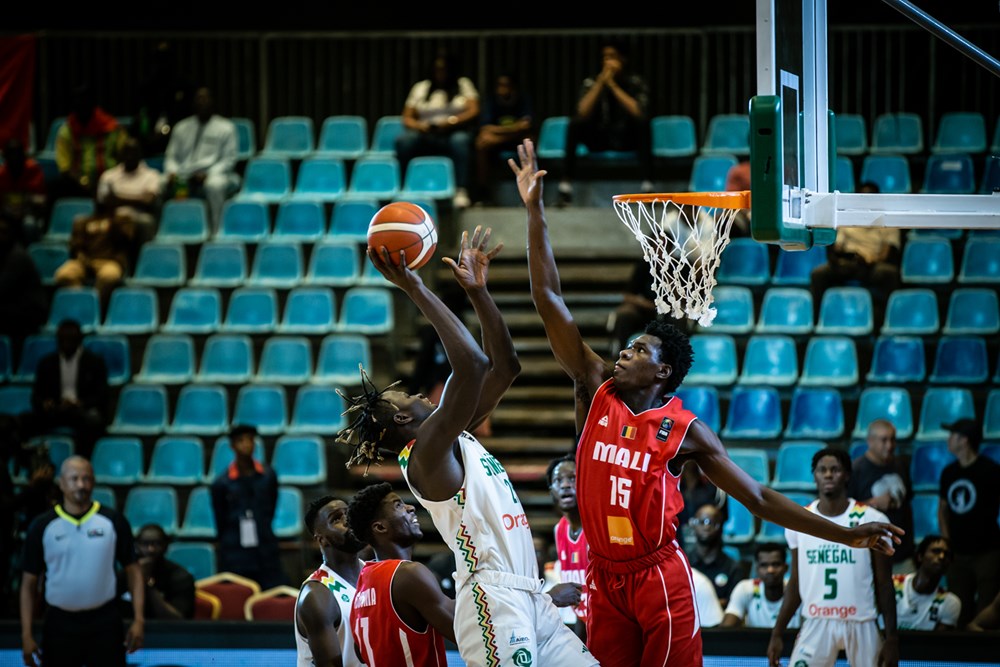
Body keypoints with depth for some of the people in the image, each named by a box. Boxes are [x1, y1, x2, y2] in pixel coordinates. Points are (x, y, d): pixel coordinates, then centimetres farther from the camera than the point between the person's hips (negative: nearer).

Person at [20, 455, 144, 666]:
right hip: (60, 624, 0)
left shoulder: (113, 521, -1)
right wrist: (27, 634, -4)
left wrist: (139, 619, -6)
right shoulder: (42, 526, -1)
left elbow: (133, 570, 4)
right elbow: (29, 583, 3)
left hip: (105, 622, 0)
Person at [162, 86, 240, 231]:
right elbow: (171, 156, 17)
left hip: (212, 175, -3)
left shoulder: (225, 127, 10)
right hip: (183, 178, 3)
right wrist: (172, 172, -6)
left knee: (215, 185, -40)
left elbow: (229, 159, 2)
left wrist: (208, 174, -14)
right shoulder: (181, 127, 20)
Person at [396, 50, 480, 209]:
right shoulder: (421, 87, 19)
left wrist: (452, 121, -17)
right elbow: (407, 117, 12)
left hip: (452, 134, -2)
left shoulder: (463, 84, 14)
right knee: (403, 140, -31)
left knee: (460, 140, -39)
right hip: (426, 139, 2)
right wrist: (418, 125, -12)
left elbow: (473, 112, 1)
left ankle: (461, 191, -44)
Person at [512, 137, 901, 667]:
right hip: (604, 578, 3)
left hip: (659, 578, -3)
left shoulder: (686, 430, -3)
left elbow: (758, 498, 1)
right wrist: (535, 212, -3)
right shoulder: (596, 391, 3)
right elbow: (549, 300, 2)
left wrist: (844, 535, -6)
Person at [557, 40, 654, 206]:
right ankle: (565, 186, -29)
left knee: (642, 122, -32)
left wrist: (612, 85, -24)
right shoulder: (592, 82, -4)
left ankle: (647, 186, -38)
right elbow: (583, 113, -19)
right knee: (575, 124, -26)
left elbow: (639, 112, -24)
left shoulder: (636, 82, -7)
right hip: (599, 139, 1)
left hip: (627, 139, -1)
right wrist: (600, 83, -24)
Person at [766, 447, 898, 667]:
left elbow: (884, 585, 0)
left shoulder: (872, 520, -4)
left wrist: (891, 638, -5)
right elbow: (795, 583, 11)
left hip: (861, 624, -1)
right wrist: (777, 634, 7)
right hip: (816, 624, 1)